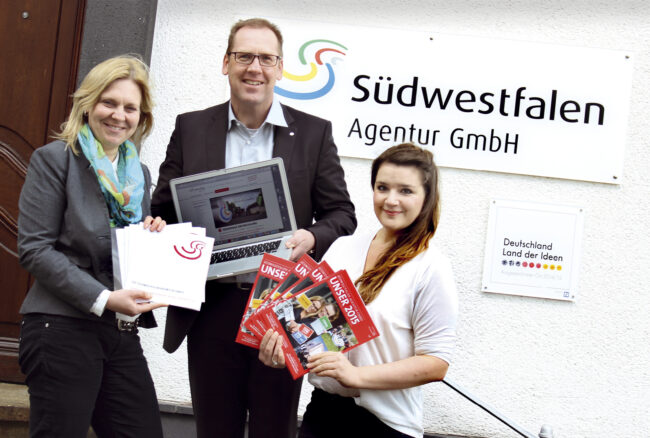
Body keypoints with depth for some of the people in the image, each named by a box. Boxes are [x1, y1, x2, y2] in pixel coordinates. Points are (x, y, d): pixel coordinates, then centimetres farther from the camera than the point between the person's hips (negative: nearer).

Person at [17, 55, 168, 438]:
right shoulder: (54, 159, -2)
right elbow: (34, 249, -10)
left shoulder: (139, 174, 16)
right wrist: (103, 300, -17)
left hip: (122, 335, 6)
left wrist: (152, 237, -1)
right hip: (63, 330, -6)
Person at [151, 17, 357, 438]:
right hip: (212, 307, 1)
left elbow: (342, 214, 5)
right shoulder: (191, 128, 7)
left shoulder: (314, 132, 4)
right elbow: (162, 209, 11)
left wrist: (311, 237, -16)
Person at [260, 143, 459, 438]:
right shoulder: (343, 247, 4)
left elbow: (435, 364, -14)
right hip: (322, 407, 5)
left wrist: (357, 375, -22)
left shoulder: (431, 269, -11)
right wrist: (280, 346, -8)